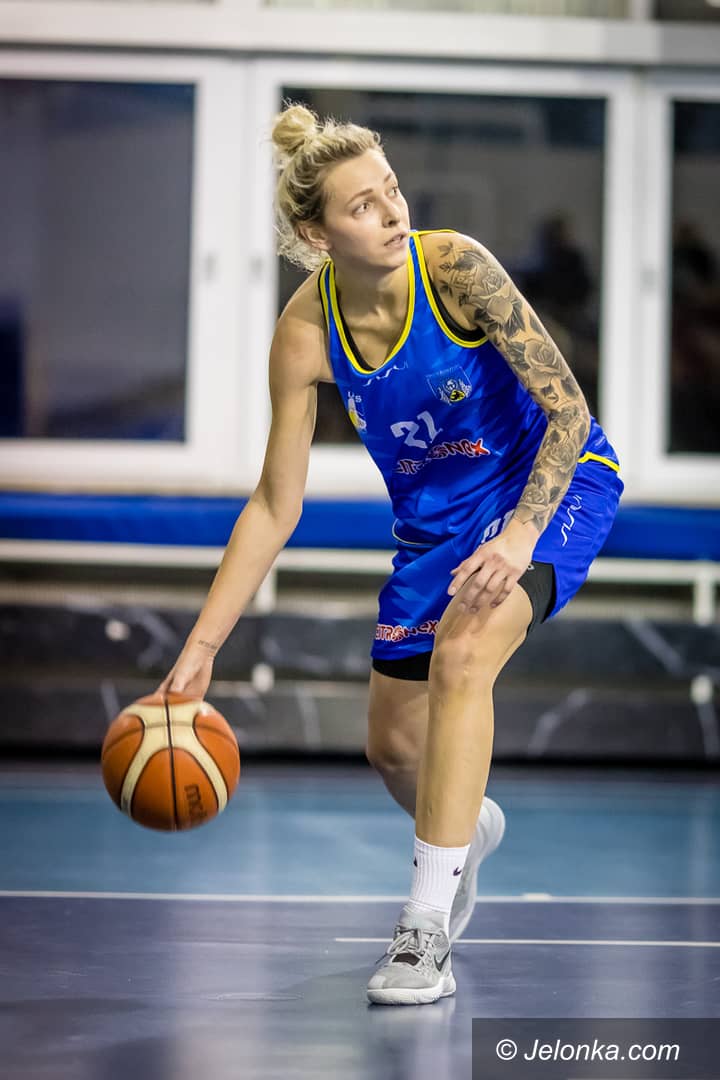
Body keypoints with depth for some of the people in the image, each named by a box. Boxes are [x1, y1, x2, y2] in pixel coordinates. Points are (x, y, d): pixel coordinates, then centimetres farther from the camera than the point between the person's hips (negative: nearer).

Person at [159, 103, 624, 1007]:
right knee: (394, 746, 11)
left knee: (462, 653, -31)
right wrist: (199, 648, -13)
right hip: (435, 520, 5)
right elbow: (273, 509, -9)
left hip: (555, 480, -5)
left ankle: (426, 920, -26)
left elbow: (569, 410, -23)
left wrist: (522, 532, -36)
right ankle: (469, 828, 49)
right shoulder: (307, 332, -16)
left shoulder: (454, 266, -26)